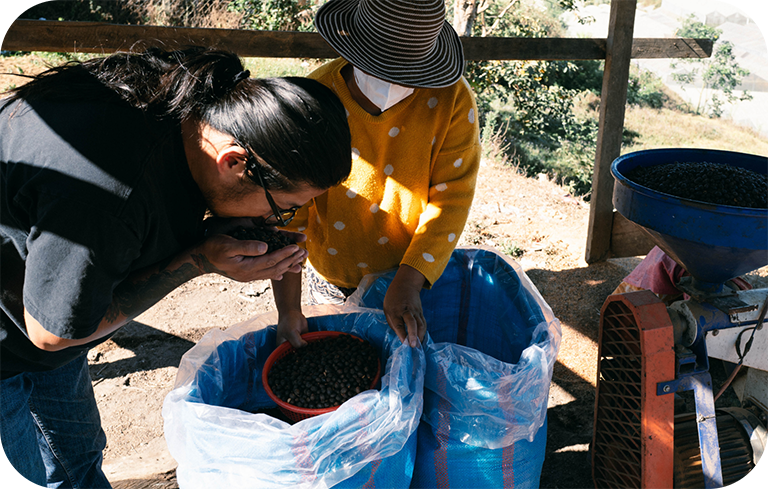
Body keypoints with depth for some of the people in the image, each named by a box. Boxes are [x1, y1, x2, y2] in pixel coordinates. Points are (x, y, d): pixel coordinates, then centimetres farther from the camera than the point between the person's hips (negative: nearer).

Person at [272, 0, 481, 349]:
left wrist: (408, 283, -28)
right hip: (334, 278, 0)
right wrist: (287, 307, -23)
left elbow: (451, 197, -19)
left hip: (416, 269, 1)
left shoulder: (452, 99, -20)